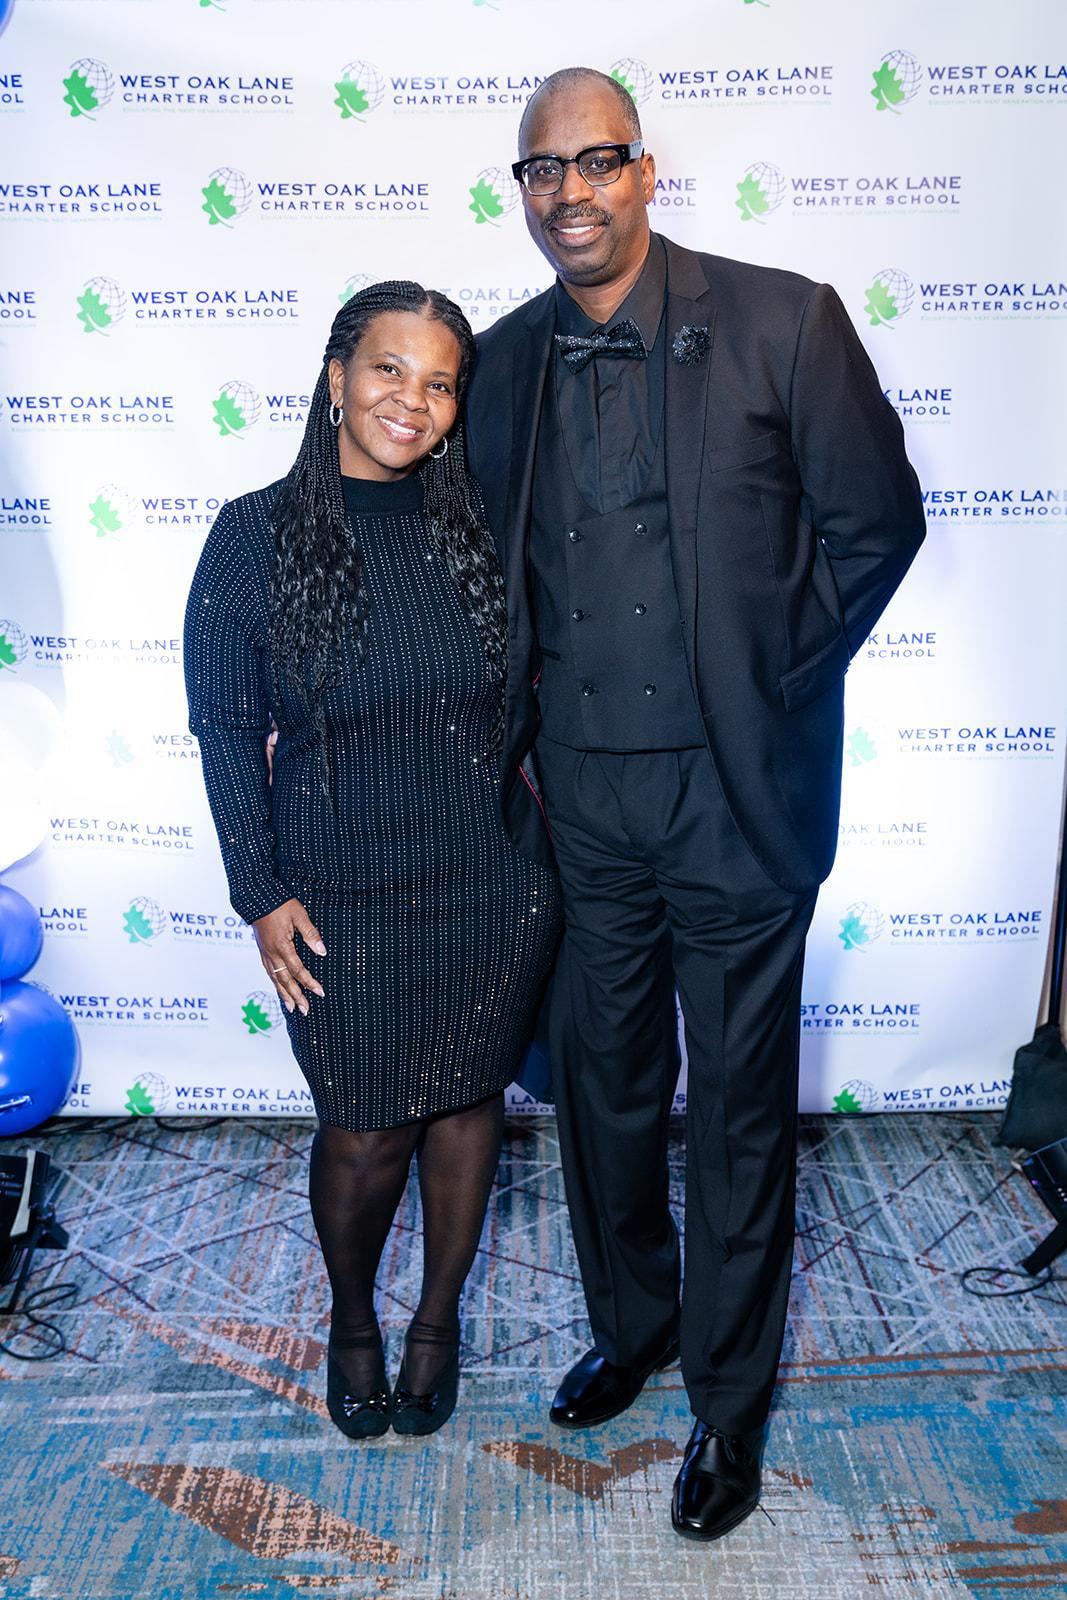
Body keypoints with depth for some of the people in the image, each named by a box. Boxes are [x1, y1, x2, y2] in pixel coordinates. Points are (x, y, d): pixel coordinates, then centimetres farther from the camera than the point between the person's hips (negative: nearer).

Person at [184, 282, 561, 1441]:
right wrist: (261, 893, -6)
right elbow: (224, 726, -4)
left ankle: (438, 1317, 40)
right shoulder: (257, 535, -7)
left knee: (468, 1099, 15)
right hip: (345, 898, -2)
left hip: (495, 885, 3)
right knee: (367, 1131, 8)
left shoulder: (478, 523, 0)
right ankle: (352, 1319, 39)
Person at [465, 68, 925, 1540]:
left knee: (739, 1112, 9)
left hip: (735, 796, -3)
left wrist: (776, 685, -4)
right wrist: (522, 724, 6)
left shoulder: (781, 322, -6)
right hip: (579, 797, 4)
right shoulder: (505, 362, 6)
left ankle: (730, 1405, 31)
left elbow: (877, 521, -2)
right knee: (604, 1086, 17)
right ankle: (628, 1328, 43)